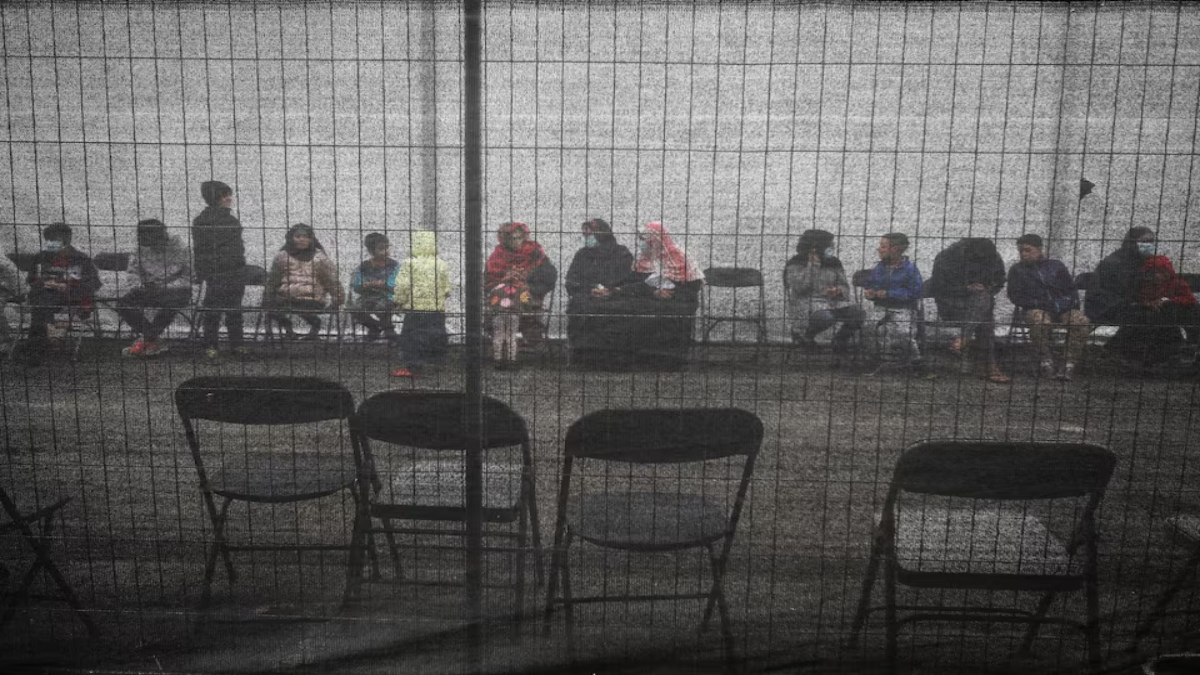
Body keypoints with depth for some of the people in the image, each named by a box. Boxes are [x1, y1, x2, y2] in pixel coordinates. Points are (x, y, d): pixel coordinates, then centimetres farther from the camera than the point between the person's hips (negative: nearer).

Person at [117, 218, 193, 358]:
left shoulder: (180, 249, -13)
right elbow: (133, 269, 12)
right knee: (123, 304, -16)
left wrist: (164, 287, -22)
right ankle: (154, 342, -17)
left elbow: (188, 278, -12)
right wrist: (142, 283, -10)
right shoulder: (143, 249, -1)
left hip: (175, 290, -5)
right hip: (151, 289, 5)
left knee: (169, 304, -39)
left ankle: (146, 339, -19)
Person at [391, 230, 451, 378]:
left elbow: (402, 287, -10)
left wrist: (399, 302, 6)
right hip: (437, 309, 4)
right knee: (436, 337, 12)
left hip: (415, 308, -3)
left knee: (412, 337, 3)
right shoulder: (441, 264, 0)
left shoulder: (409, 264, -10)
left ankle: (411, 366, 3)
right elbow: (447, 289, 4)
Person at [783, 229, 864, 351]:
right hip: (808, 304, -5)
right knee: (825, 317, -38)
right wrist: (813, 264, -15)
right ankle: (803, 334, -5)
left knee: (857, 312, -21)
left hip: (834, 302, 5)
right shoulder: (795, 265, -2)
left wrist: (839, 291, -14)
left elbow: (845, 287, 12)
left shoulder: (834, 263, 12)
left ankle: (841, 339, 7)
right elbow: (800, 287, -17)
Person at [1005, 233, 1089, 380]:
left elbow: (1071, 289, 19)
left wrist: (1067, 302, -3)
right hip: (1035, 309, -2)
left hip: (1063, 309, 2)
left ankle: (1069, 363, -25)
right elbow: (1015, 296, 5)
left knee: (1082, 322, -29)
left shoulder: (1056, 265, 19)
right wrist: (1039, 303, -8)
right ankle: (1045, 360, -19)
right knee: (1039, 322, -39)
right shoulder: (1016, 270, 14)